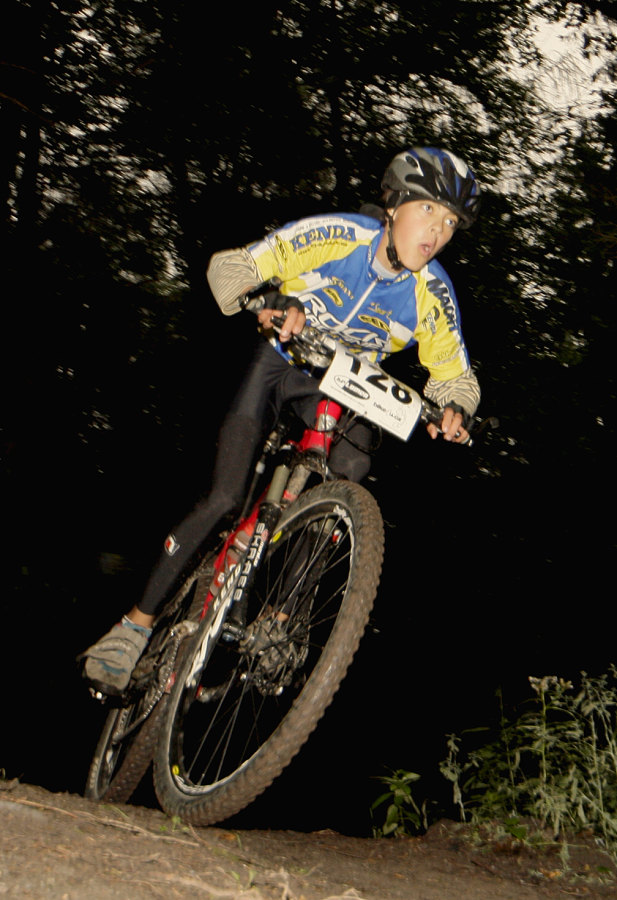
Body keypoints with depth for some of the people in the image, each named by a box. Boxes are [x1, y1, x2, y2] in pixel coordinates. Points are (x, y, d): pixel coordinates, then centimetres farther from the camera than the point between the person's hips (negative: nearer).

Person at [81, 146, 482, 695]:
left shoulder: (433, 294, -18)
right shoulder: (332, 236, -24)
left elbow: (455, 375, -9)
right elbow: (228, 268, -20)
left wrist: (454, 408, -34)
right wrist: (274, 305, -41)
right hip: (282, 361, -2)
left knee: (352, 468, -25)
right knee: (225, 497, -16)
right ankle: (139, 622, -6)